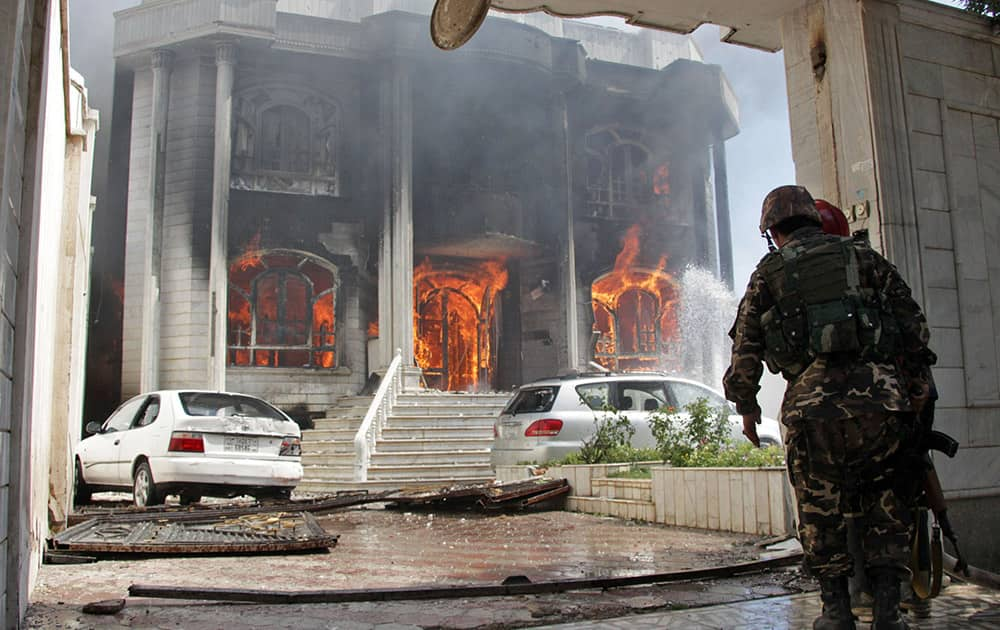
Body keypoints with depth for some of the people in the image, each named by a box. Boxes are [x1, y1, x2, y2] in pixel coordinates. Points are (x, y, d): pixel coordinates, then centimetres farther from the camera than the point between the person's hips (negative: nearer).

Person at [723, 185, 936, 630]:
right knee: (884, 505, 12)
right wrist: (918, 380, 17)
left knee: (820, 511, 10)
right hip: (878, 392, 2)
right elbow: (911, 319, 13)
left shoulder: (769, 271, 12)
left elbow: (745, 347, 9)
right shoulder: (862, 255, 16)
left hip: (813, 400, -1)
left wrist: (747, 406, 16)